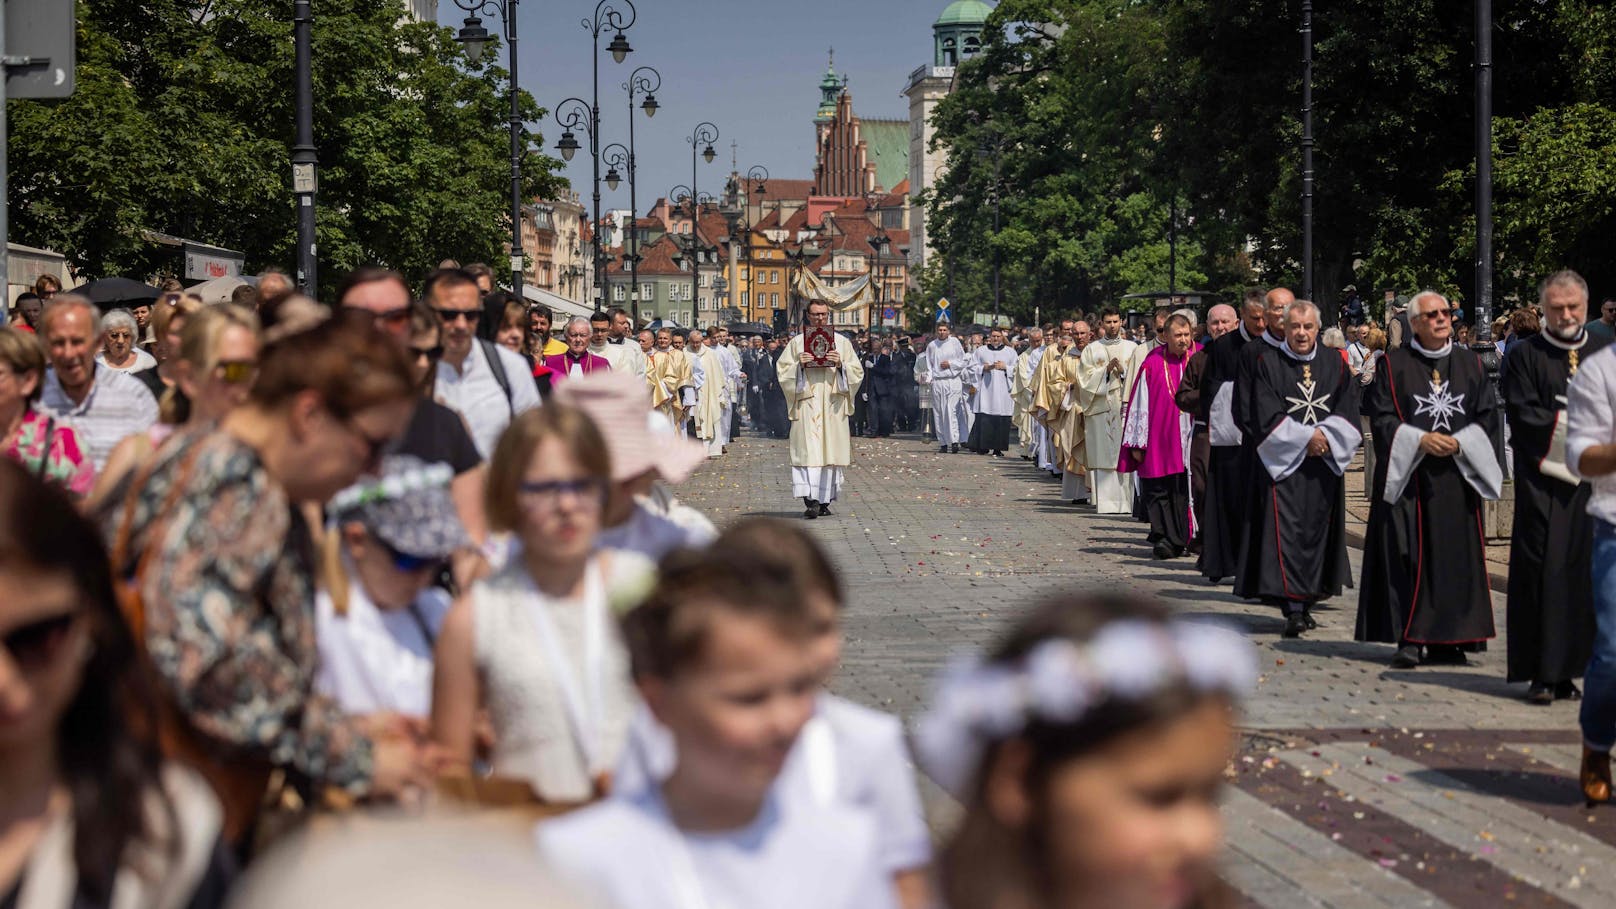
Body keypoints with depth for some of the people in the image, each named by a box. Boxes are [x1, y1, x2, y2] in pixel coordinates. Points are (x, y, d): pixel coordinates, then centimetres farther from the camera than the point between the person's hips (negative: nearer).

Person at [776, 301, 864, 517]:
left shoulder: (842, 342, 12)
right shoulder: (797, 342, 9)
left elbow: (857, 372, 9)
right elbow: (781, 370, 7)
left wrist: (840, 365, -10)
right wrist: (799, 365, -11)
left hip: (833, 406, 2)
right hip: (807, 405, -2)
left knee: (831, 451, 1)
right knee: (808, 450, -13)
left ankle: (825, 500, 10)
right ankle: (811, 500, -21)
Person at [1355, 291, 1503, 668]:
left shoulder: (1471, 364, 12)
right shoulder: (1393, 365, 3)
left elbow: (1488, 415, 8)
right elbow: (1381, 418, -2)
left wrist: (1459, 442, -9)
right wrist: (1420, 440, -15)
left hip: (1457, 476, 3)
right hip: (1409, 476, -3)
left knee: (1455, 554, 0)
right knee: (1407, 555, -7)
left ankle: (1445, 640, 6)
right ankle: (1408, 639, -4)